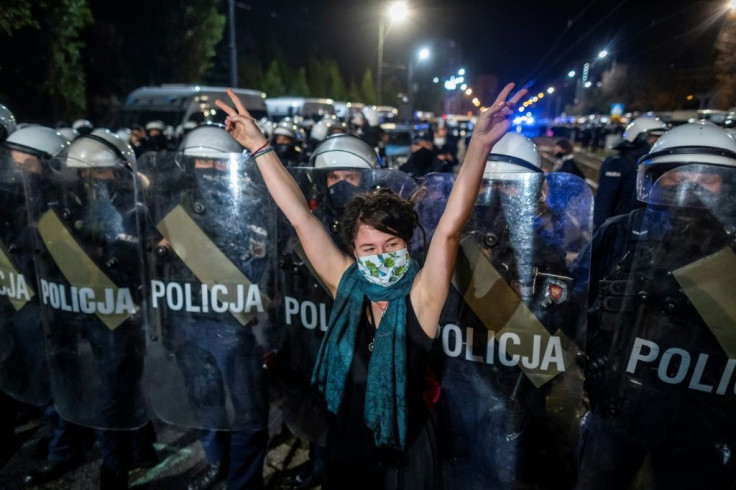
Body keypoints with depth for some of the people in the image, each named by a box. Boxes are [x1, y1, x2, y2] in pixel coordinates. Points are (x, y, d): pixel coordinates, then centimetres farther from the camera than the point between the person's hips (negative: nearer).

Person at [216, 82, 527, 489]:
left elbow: (449, 229, -32)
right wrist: (259, 145, -12)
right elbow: (301, 217, -13)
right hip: (345, 453, 2)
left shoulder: (420, 298, -19)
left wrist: (479, 145, -41)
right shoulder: (346, 285, -12)